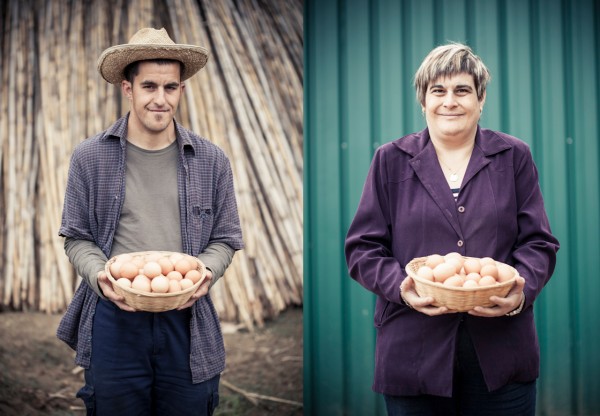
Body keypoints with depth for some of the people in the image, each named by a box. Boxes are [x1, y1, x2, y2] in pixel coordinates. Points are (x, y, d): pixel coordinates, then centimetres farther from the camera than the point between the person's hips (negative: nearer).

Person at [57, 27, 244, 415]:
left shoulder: (211, 161, 4)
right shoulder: (90, 158, 2)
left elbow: (224, 239, 8)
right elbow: (77, 238, 6)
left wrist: (204, 273, -12)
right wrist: (99, 275, -13)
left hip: (187, 322, 1)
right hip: (114, 321, 0)